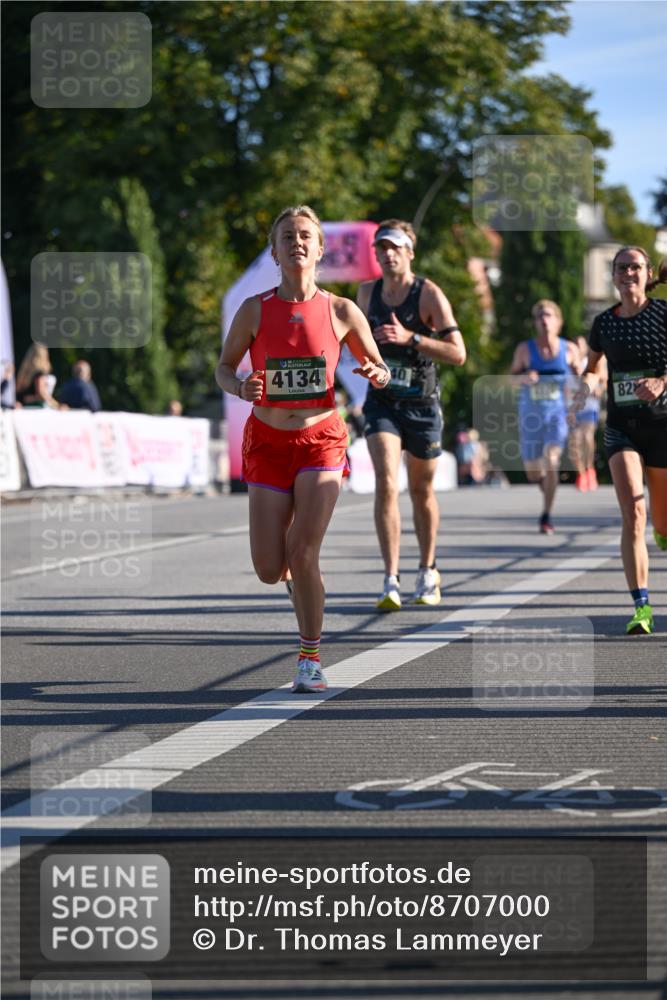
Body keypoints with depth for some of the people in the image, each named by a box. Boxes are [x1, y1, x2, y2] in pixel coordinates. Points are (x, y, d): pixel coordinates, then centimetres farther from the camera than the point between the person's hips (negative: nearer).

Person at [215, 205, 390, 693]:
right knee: (270, 570, -3)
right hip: (268, 442, 1)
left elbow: (379, 367, 9)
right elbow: (224, 367, 7)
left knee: (303, 554, -16)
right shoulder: (254, 310, -3)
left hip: (322, 440, -1)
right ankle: (294, 570, 36)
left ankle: (310, 660, 0)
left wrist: (379, 374, -15)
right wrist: (242, 388, -15)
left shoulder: (341, 312, -3)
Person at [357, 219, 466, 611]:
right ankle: (392, 581, -22)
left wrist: (410, 338, -26)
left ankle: (428, 573, 31)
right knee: (386, 482, -17)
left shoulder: (429, 294, -10)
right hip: (382, 401, 2)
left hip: (423, 404, -2)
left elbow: (458, 353, -17)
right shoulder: (367, 292, 3)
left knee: (422, 491, 11)